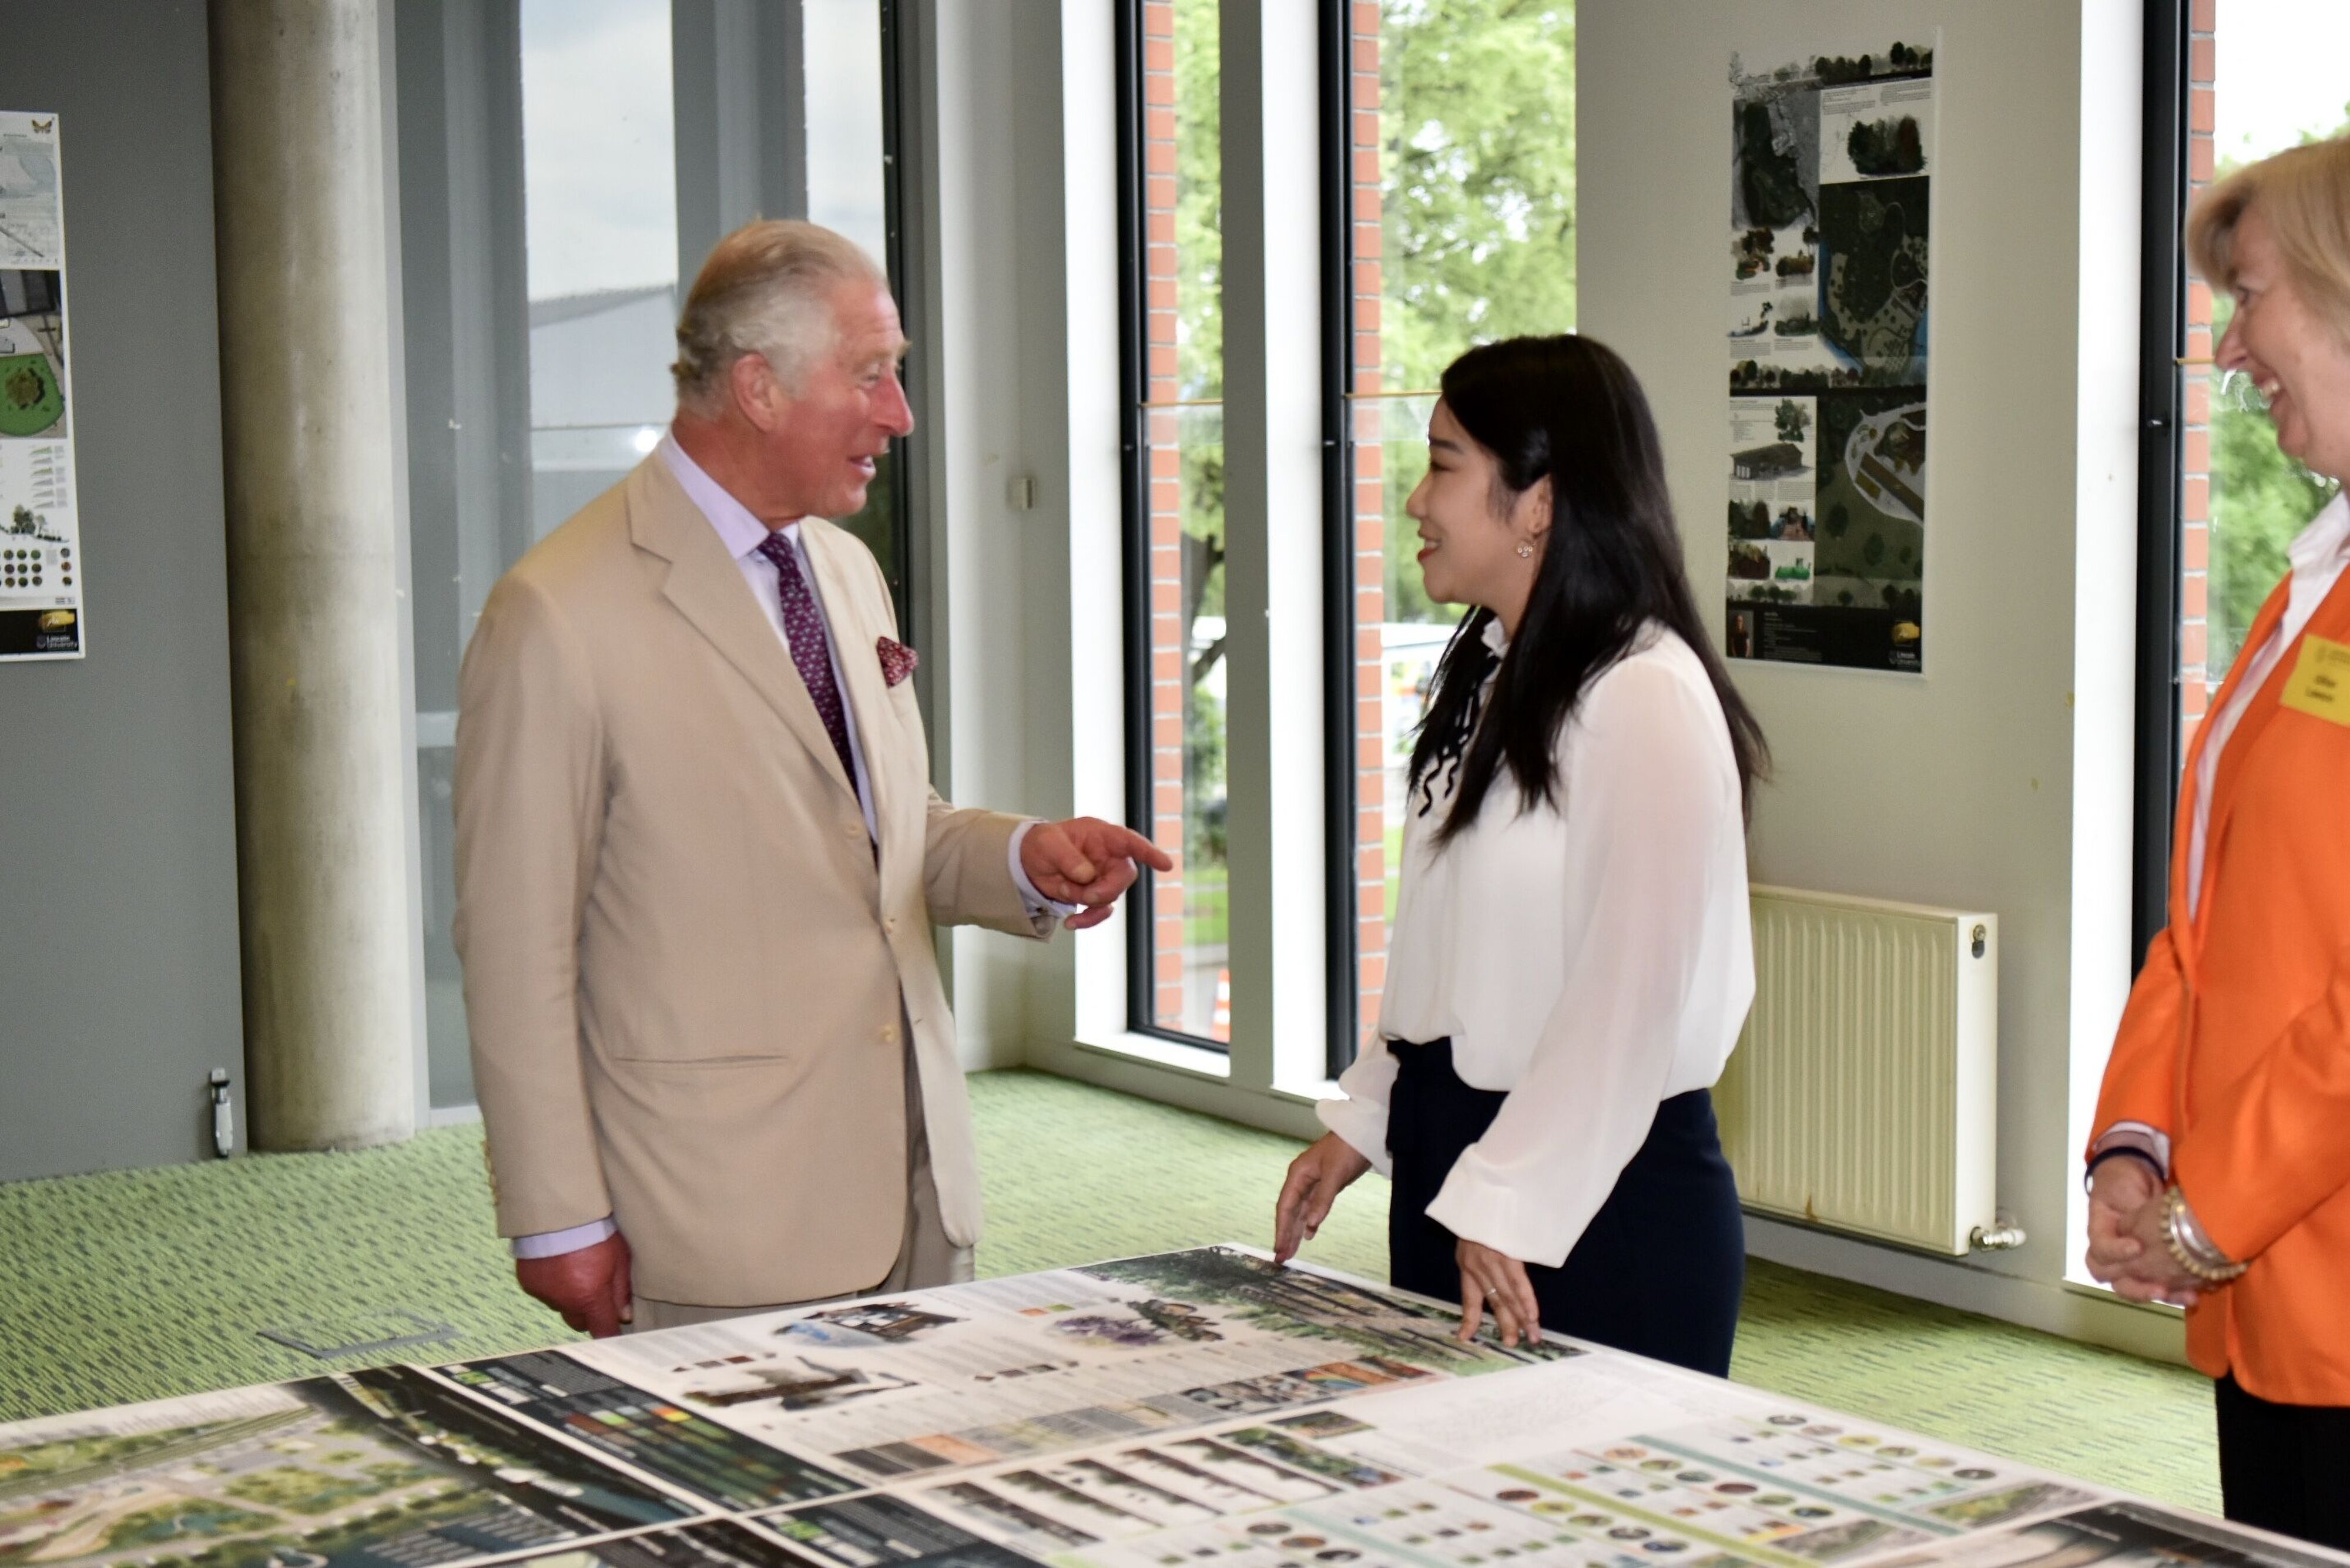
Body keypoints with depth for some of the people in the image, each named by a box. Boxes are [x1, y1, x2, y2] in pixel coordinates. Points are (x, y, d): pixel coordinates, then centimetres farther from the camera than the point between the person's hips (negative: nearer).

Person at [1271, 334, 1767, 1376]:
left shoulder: (1643, 697, -17)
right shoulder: (1487, 682, 13)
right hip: (1453, 1155, 9)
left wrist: (1505, 1207, -21)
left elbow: (1631, 996, -21)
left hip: (1602, 1202, -9)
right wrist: (1361, 1125, 13)